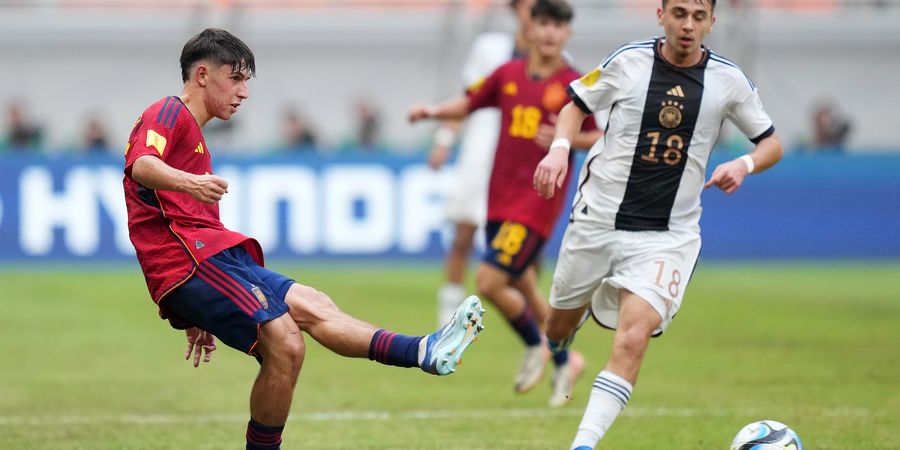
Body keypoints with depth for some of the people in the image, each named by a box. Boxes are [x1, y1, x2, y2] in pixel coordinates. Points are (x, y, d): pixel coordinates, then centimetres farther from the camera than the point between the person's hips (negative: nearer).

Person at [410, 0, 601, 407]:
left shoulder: (575, 87, -4)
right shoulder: (508, 75, 7)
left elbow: (601, 138, 0)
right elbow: (467, 104, 16)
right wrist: (433, 112, -2)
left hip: (538, 201, -5)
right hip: (500, 200, 5)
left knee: (489, 281, -15)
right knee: (521, 289, 12)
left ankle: (536, 347, 10)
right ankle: (563, 363, 32)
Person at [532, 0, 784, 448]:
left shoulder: (728, 80, -2)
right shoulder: (628, 61, -4)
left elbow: (772, 145, 7)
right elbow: (576, 106, 11)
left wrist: (744, 164, -14)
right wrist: (559, 147, -9)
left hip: (667, 235, -1)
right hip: (597, 220, 1)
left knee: (633, 337, -22)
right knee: (558, 331, 14)